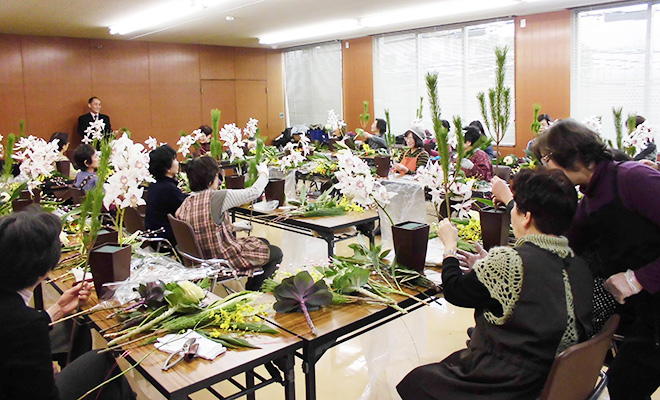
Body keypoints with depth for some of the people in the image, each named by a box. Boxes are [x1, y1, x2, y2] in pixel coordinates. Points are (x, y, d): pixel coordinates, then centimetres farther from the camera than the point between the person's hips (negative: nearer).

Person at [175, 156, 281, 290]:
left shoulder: (187, 203, -1)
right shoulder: (217, 197, -23)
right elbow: (254, 192, -15)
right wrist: (264, 174, 4)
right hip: (224, 258, -9)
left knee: (264, 242, 24)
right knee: (276, 253, 10)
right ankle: (251, 291, 16)